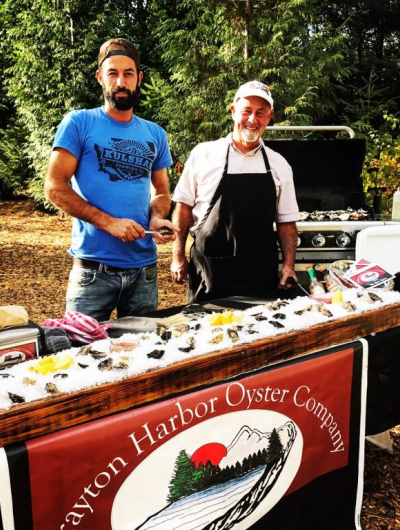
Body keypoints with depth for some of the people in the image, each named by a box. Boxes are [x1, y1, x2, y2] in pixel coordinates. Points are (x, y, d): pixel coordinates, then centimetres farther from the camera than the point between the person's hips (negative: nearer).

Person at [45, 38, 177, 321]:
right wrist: (108, 222, -17)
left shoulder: (155, 134, 11)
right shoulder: (78, 123, -2)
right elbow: (55, 188, -7)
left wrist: (156, 219, -5)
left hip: (144, 268, 4)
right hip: (94, 269, -4)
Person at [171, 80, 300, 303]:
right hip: (209, 271, -2)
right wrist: (178, 257, 0)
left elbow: (286, 221, 10)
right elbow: (184, 206, 4)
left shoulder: (279, 165, 7)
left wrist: (289, 266, 1)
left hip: (261, 274, 2)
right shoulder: (203, 154, 1)